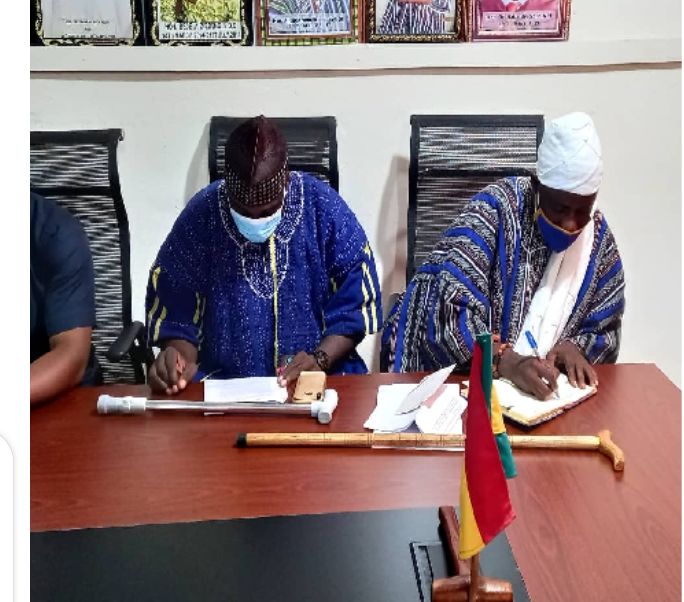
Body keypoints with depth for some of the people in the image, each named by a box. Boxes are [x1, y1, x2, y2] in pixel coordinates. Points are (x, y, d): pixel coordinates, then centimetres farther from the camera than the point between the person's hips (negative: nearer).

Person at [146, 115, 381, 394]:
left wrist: (320, 359, -16)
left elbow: (355, 299, -2)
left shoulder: (325, 208, -7)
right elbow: (174, 307, 1)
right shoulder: (198, 217, -6)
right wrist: (181, 361, -19)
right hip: (223, 382, 0)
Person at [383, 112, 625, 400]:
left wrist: (575, 348, -13)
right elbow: (449, 304, -24)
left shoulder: (599, 241, 0)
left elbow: (604, 333, 8)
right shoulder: (497, 207, -14)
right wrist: (505, 361, -36)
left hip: (535, 387, 3)